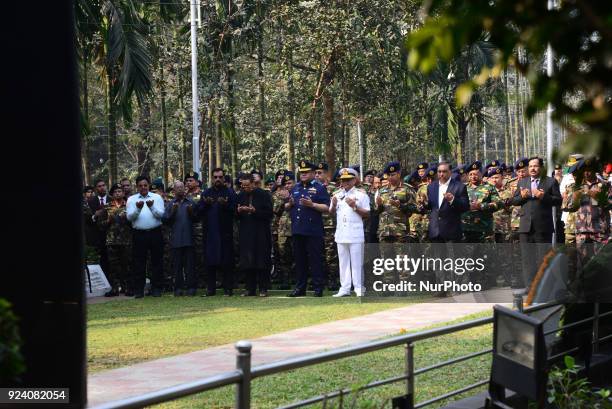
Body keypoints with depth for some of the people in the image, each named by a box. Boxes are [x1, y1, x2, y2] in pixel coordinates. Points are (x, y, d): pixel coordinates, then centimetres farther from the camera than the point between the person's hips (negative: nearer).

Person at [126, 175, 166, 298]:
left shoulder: (157, 197, 7)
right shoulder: (132, 199, 8)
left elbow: (160, 214, -6)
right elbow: (130, 217, -3)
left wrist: (152, 207, -24)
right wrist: (138, 209, -21)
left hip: (155, 233, 0)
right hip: (139, 234, 0)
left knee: (157, 262, 2)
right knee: (139, 263, 0)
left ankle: (156, 289, 8)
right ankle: (138, 290, 4)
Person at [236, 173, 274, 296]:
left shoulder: (263, 195, -3)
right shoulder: (240, 196, 10)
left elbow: (269, 213, -7)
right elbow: (235, 215, 14)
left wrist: (254, 211, -19)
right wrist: (239, 211, -8)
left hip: (261, 234, -4)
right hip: (245, 234, 4)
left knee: (262, 262, -4)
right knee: (247, 263, 2)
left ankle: (263, 289, 1)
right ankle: (250, 288, 8)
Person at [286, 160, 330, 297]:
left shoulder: (319, 188, -1)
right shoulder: (295, 188, 18)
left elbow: (326, 208, -8)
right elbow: (287, 207, 22)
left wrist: (312, 204, -20)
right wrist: (289, 204, -1)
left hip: (313, 231, -6)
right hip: (297, 230, 6)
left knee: (315, 260, -4)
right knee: (299, 260, 10)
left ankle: (318, 288, 0)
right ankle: (300, 287, 17)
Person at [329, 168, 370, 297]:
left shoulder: (361, 194, 1)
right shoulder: (337, 195, 14)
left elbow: (367, 214, -3)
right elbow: (332, 213, 15)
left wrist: (355, 206, -16)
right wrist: (333, 205, -5)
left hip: (355, 234, -5)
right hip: (341, 234, 5)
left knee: (357, 262, -4)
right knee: (343, 262, 7)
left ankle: (359, 288, 0)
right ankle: (344, 288, 11)